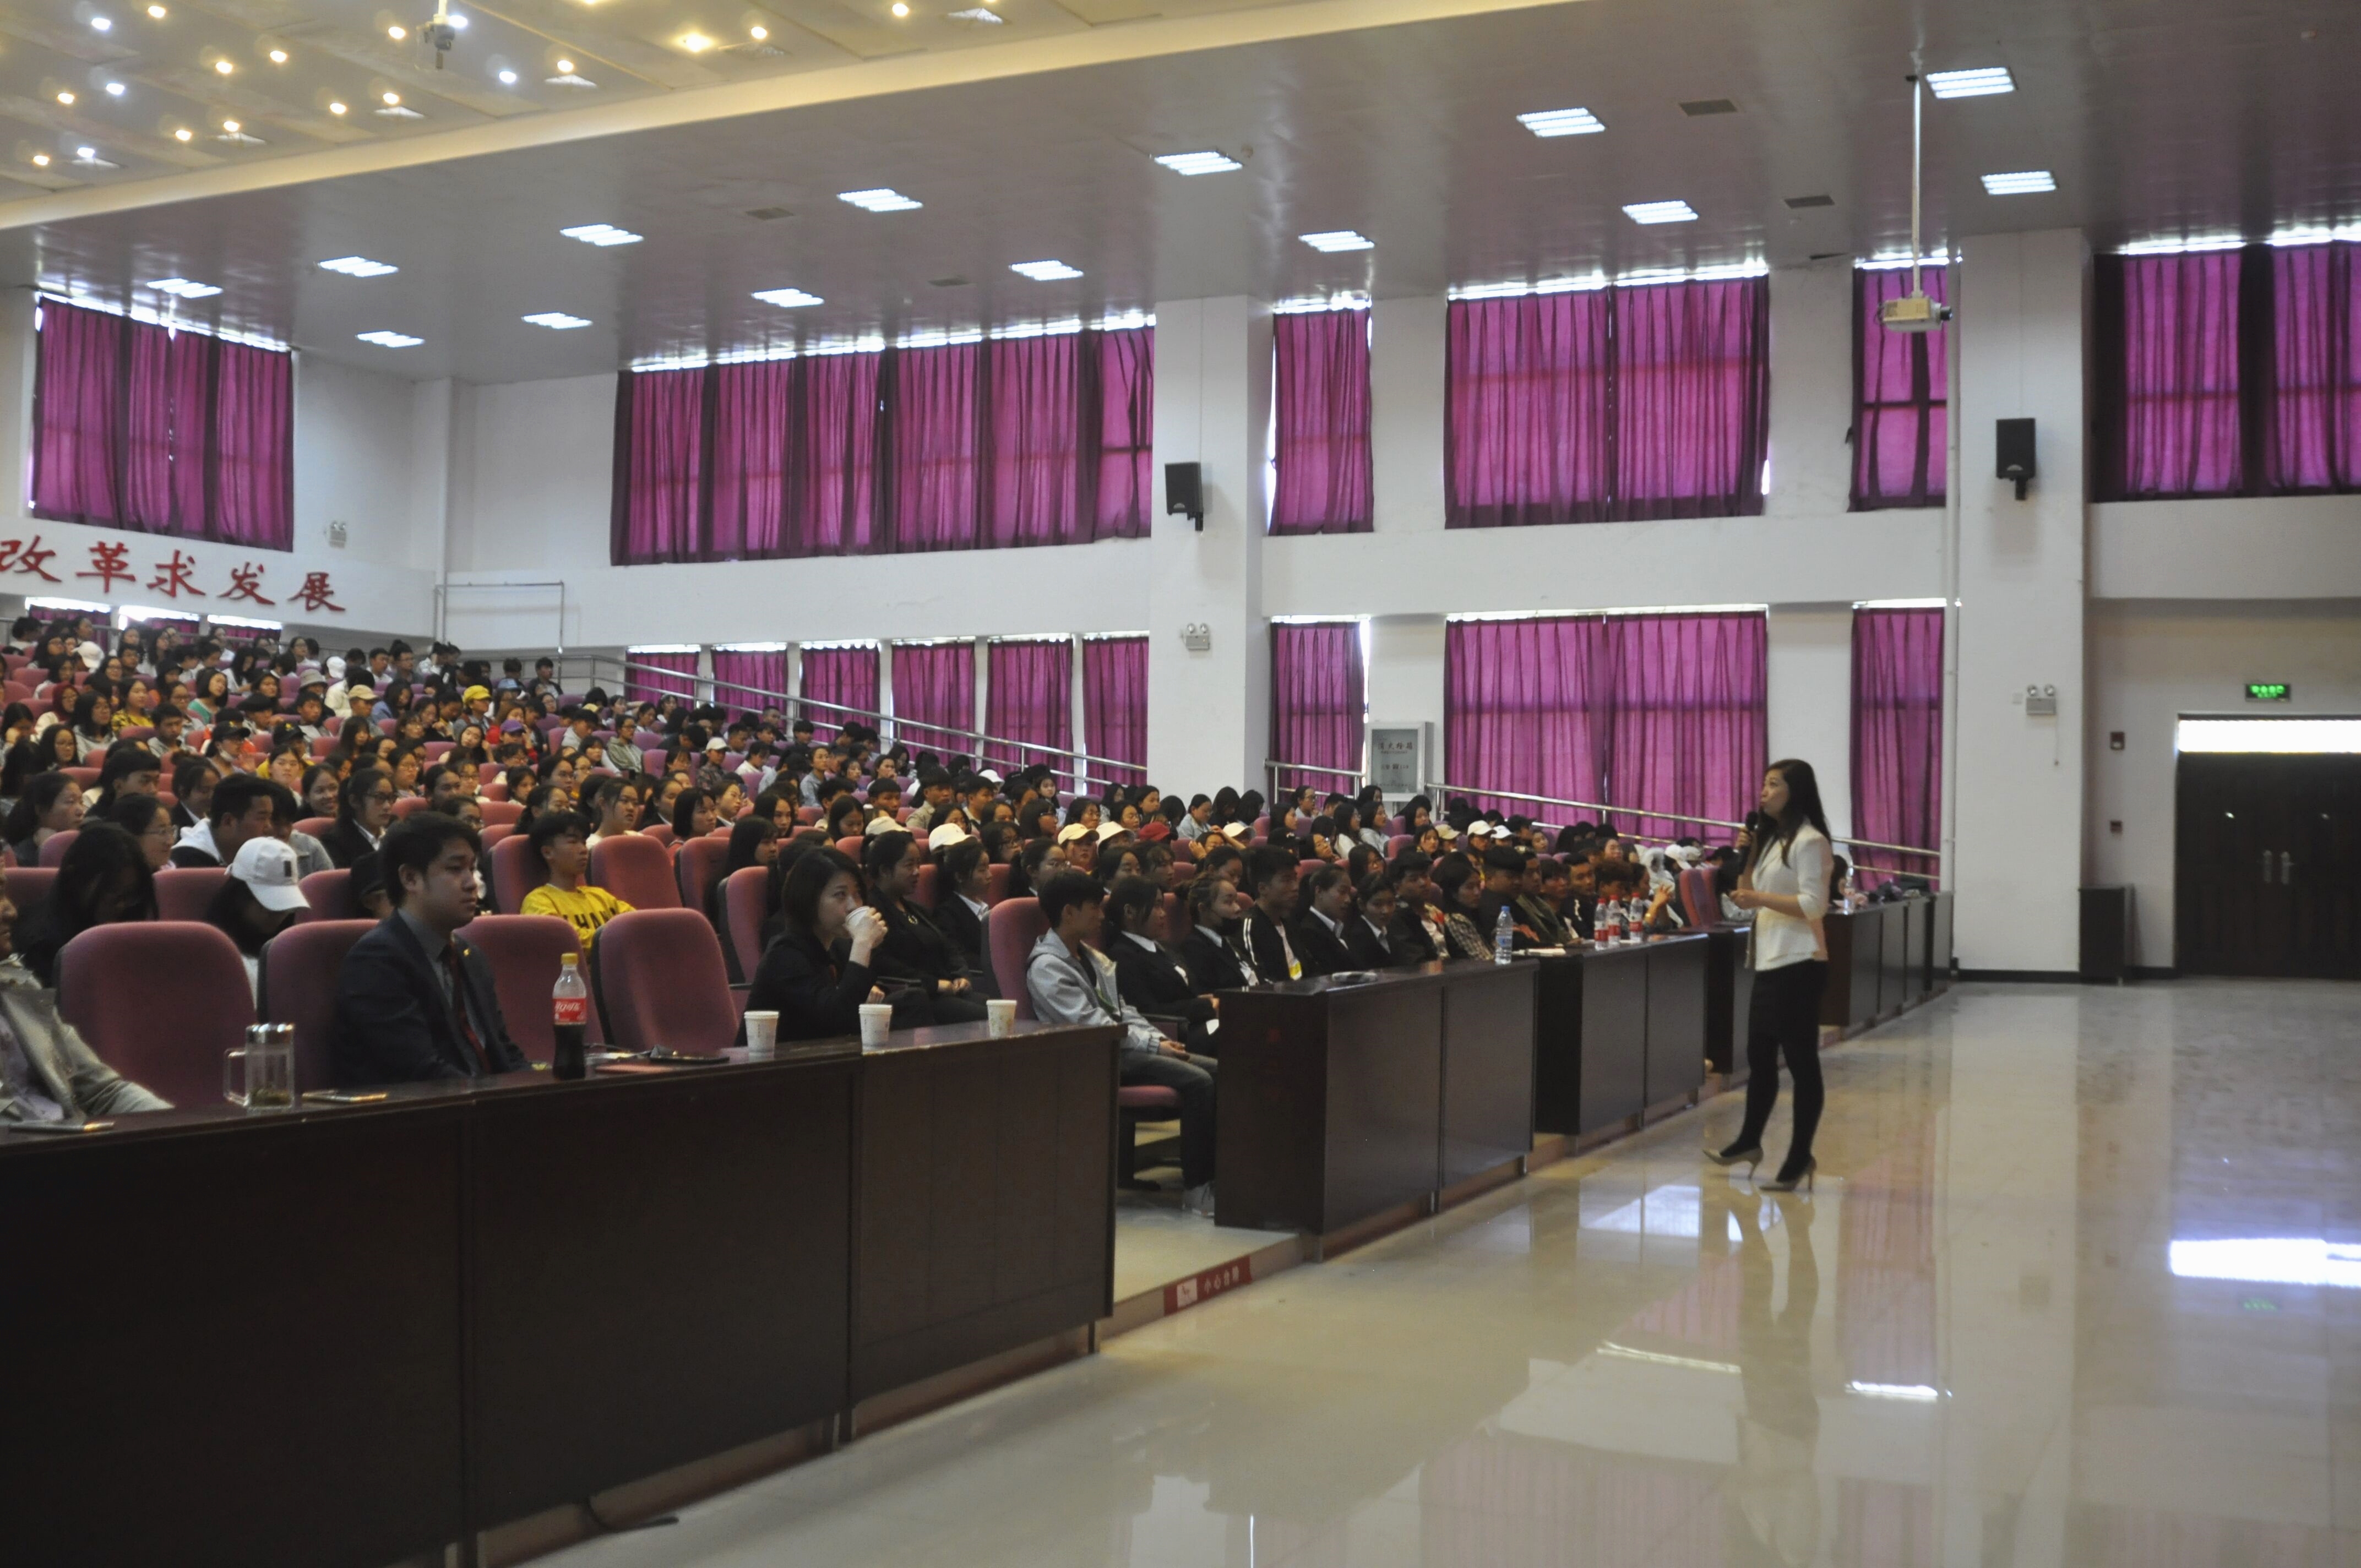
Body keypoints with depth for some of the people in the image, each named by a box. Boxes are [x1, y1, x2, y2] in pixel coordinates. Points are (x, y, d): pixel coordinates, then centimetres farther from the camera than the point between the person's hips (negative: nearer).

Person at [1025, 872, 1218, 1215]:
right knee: (1197, 1081, -24)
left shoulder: (1091, 956, 18)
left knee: (1217, 1070, -8)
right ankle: (1196, 1189, -18)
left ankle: (1216, 1172, -12)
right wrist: (1154, 1046, -16)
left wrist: (1160, 1039, 1)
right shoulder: (1046, 967, -10)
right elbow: (1093, 1025, -17)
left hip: (1123, 1046, 9)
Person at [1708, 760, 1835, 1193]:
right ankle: (1749, 1142, 30)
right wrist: (1747, 855, 7)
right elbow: (1749, 893, 19)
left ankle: (1800, 1158, 3)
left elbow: (1813, 905, -19)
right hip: (1769, 962, 10)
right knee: (1759, 1057, 18)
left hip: (1798, 965, -9)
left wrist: (1760, 899, -20)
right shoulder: (1772, 840, 17)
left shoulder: (1810, 842, -11)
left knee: (1801, 1061, -3)